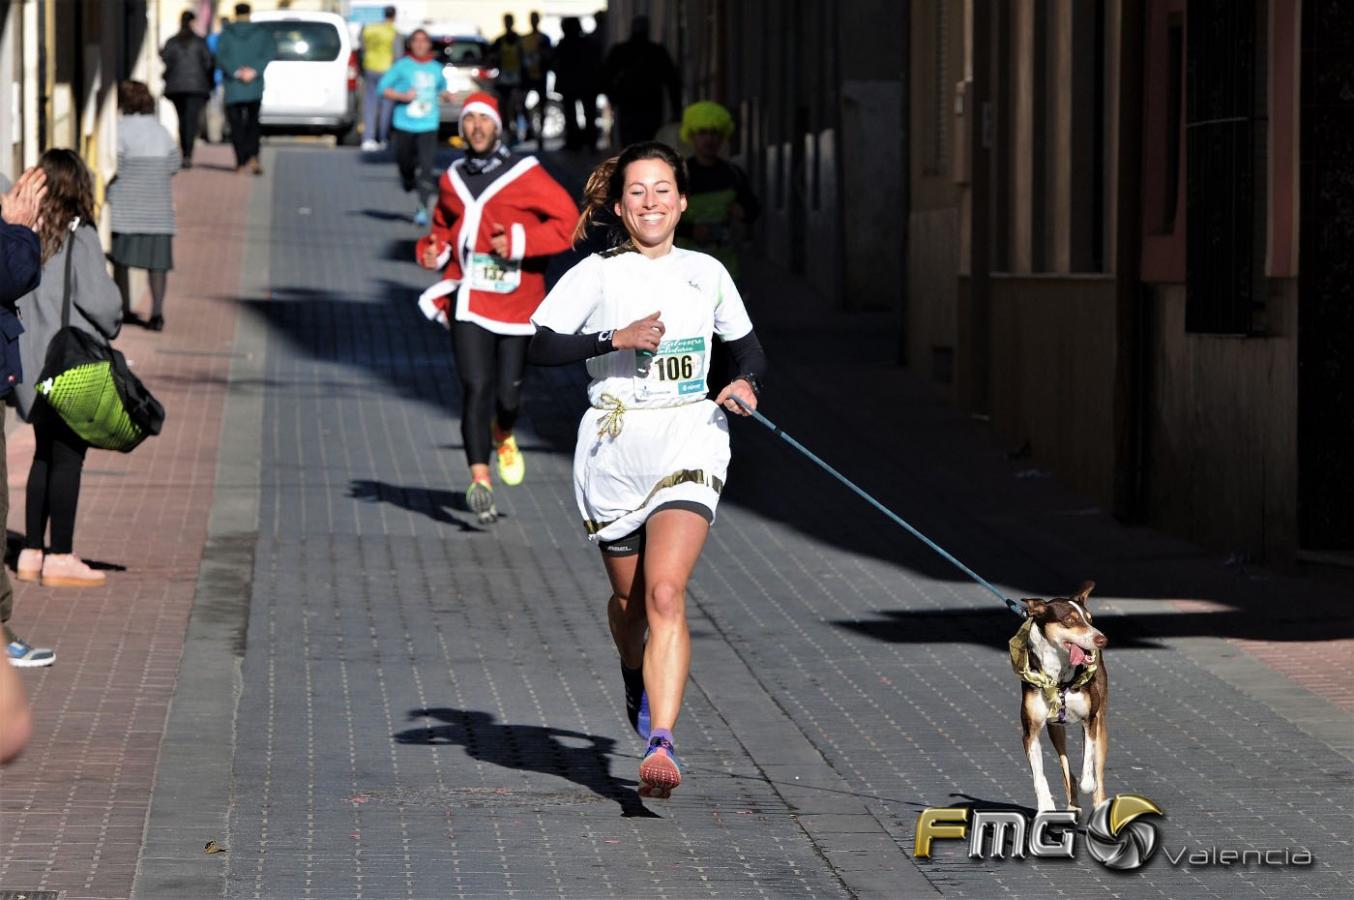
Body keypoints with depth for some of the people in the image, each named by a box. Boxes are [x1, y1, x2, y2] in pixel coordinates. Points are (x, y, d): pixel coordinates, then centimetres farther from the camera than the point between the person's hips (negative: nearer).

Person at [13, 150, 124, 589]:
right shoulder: (79, 236, -15)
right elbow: (98, 300, -18)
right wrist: (110, 328, 1)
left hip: (30, 360, 6)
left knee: (45, 455, 17)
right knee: (68, 457, 1)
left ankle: (32, 553, 19)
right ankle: (60, 559, 4)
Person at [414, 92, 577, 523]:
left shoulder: (525, 174, -5)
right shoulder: (452, 179, 9)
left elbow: (568, 221, -8)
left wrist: (521, 241, -17)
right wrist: (432, 249, 3)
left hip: (516, 304, -2)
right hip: (469, 302, 2)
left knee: (508, 394, 4)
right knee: (476, 387, -12)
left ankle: (503, 437, 40)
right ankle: (480, 479, -15)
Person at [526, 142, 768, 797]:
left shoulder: (707, 274, 9)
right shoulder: (596, 275, 0)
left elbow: (749, 350, 22)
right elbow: (539, 347, -10)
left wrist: (745, 385, 1)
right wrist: (618, 338, -19)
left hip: (689, 446, 0)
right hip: (614, 447, 0)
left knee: (665, 593, -18)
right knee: (629, 599, 14)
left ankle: (660, 743, -25)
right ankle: (637, 682, 48)